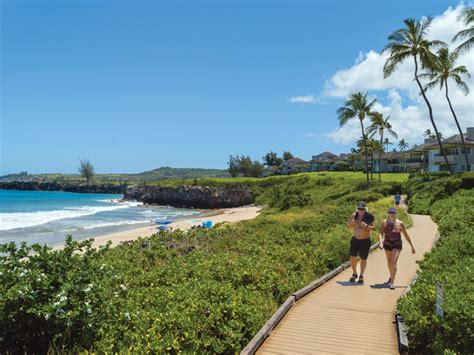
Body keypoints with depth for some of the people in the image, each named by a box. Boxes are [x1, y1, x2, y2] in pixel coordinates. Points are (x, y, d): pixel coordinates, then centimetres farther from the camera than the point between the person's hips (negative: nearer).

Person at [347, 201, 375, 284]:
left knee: (363, 259, 6)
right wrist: (352, 223, -12)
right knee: (353, 257, -2)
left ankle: (361, 276, 22)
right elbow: (348, 225, 9)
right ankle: (354, 274, 20)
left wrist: (366, 226, -25)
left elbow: (373, 227, -7)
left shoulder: (369, 217, -9)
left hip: (365, 241, -2)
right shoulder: (354, 215, 0)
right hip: (355, 239, 2)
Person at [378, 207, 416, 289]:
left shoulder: (400, 223, -9)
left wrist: (412, 246, 3)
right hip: (387, 244, 3)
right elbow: (380, 234, -12)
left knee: (394, 262, -17)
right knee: (389, 262, 20)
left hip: (397, 245, -3)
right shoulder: (384, 222, -6)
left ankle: (392, 282, -14)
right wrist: (380, 243, -28)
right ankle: (392, 276, 46)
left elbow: (406, 235, -1)